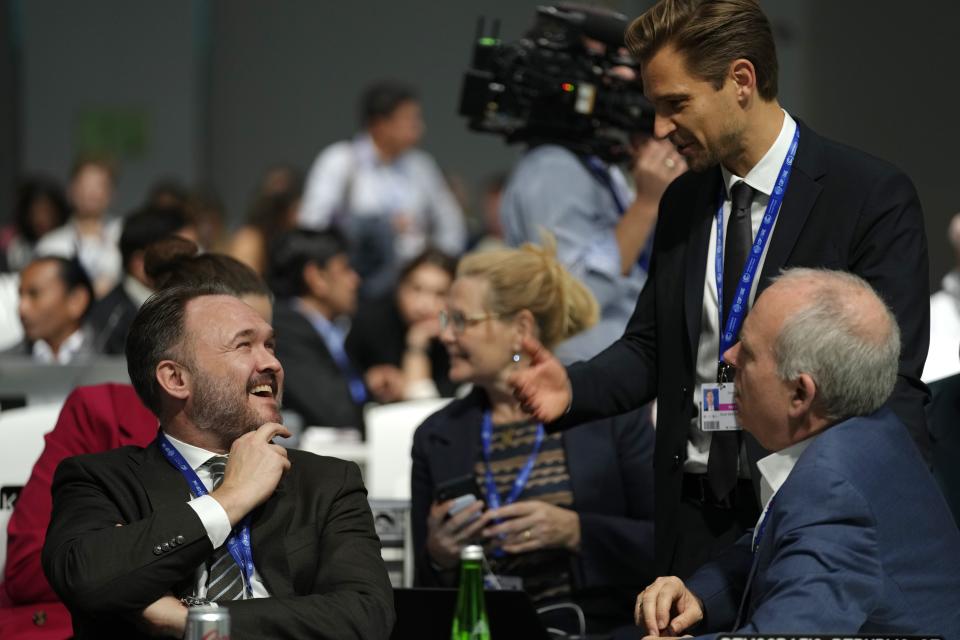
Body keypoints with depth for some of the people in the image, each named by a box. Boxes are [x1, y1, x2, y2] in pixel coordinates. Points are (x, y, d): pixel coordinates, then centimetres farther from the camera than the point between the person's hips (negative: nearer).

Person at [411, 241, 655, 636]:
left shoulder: (612, 409, 4)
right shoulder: (436, 437, 11)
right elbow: (427, 589, 13)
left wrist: (574, 531, -14)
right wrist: (437, 558, -8)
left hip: (602, 629, -1)